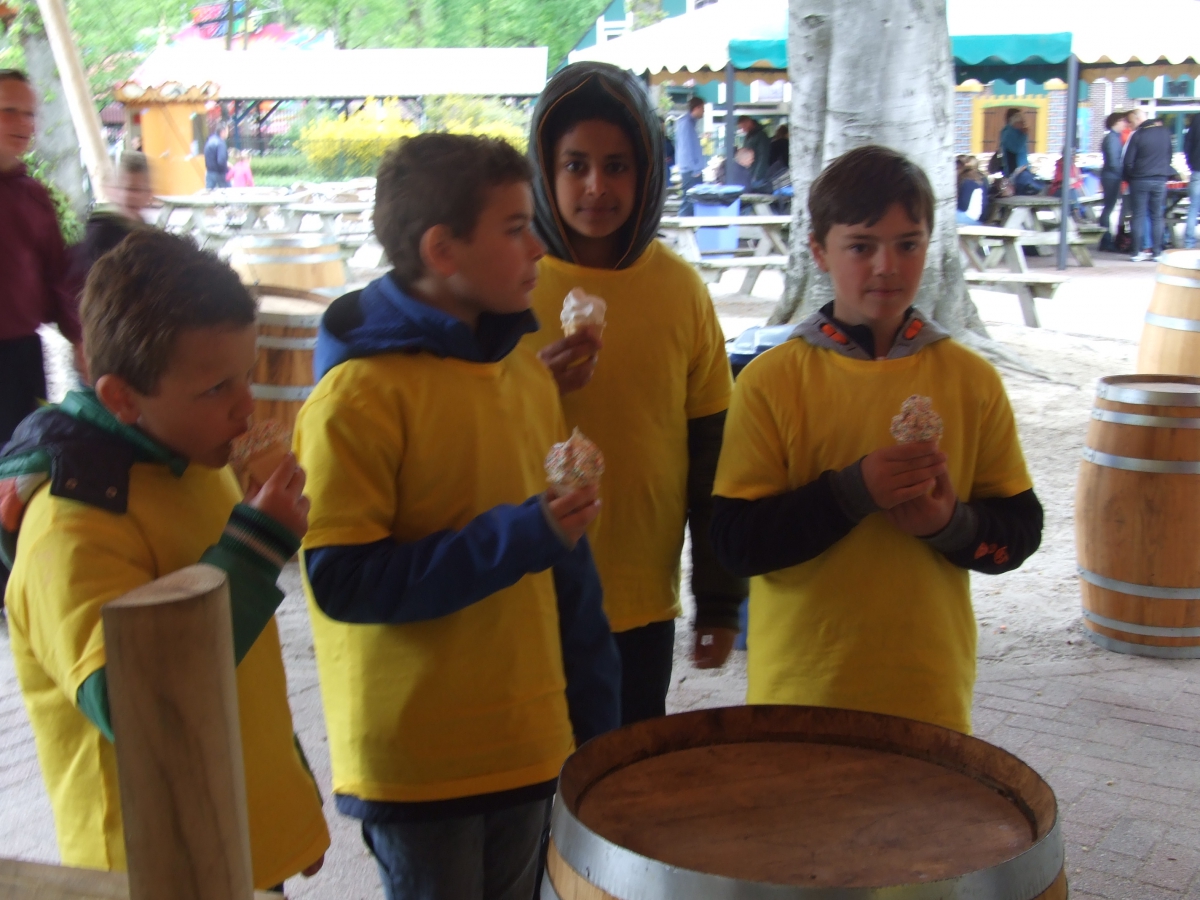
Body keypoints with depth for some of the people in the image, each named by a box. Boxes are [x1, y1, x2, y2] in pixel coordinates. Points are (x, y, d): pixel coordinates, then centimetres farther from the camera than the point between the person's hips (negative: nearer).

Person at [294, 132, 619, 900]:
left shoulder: (527, 371, 5)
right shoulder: (360, 394, -17)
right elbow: (342, 581, -20)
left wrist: (595, 718, 12)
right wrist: (517, 538, -25)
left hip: (526, 743, 6)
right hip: (415, 765, -6)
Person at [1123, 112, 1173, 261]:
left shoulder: (1137, 135, -8)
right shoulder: (1165, 132, 4)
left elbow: (1128, 161, -7)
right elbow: (1169, 157, 12)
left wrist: (1128, 178, 7)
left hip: (1139, 180, -3)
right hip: (1160, 181, 3)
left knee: (1139, 216, 2)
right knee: (1157, 217, 7)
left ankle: (1138, 251, -1)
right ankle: (1156, 251, 5)